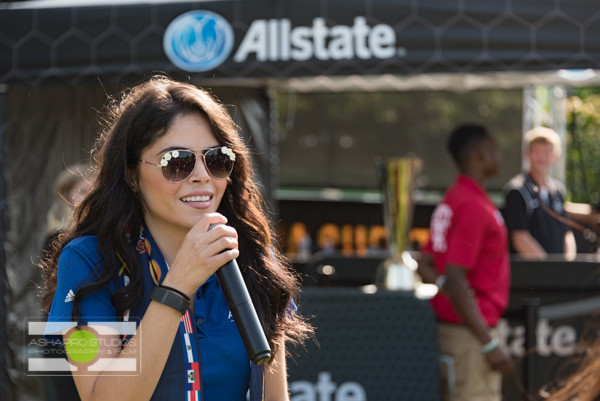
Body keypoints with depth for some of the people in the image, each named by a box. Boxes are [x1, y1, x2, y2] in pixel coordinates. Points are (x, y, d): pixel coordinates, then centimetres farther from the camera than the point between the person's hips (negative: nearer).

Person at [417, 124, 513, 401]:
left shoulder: (451, 199, 14)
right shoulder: (475, 207, -17)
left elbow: (424, 267, 16)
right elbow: (455, 279, -23)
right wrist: (489, 343, -23)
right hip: (471, 334, -10)